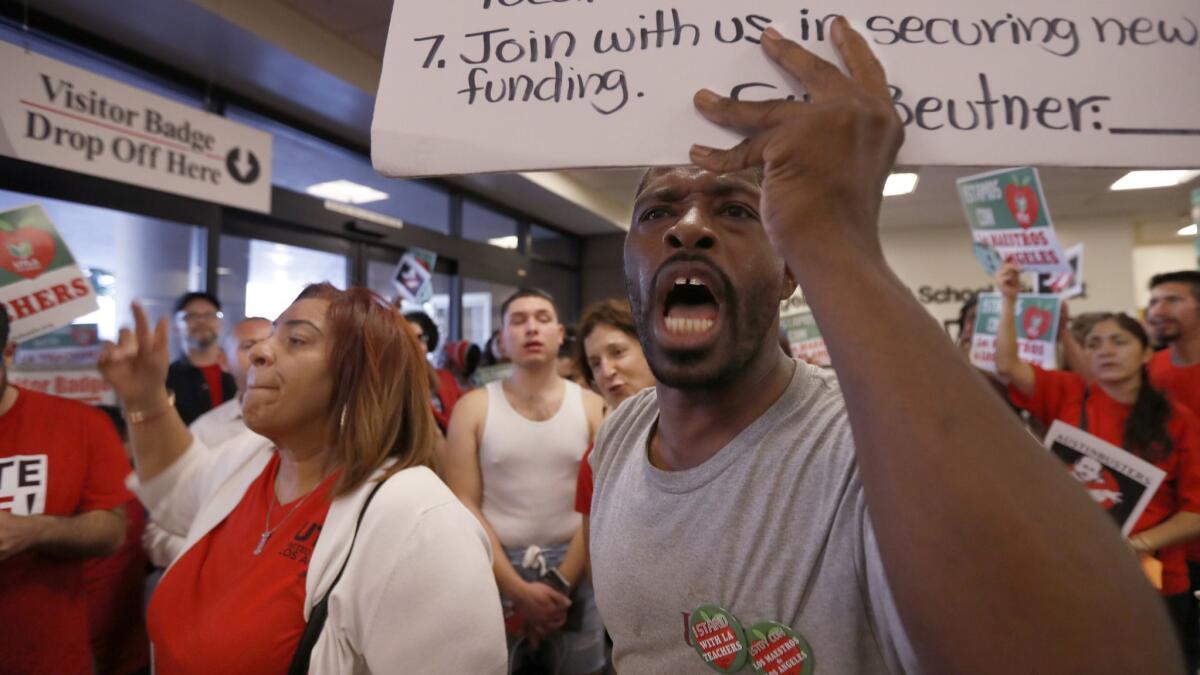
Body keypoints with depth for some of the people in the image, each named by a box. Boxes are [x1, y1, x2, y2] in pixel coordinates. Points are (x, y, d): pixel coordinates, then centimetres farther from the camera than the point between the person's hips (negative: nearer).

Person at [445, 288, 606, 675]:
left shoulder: (591, 407, 0)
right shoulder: (473, 408, -2)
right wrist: (518, 590, -12)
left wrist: (562, 585, -10)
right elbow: (463, 505, -7)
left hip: (575, 573, 1)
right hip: (494, 573, -1)